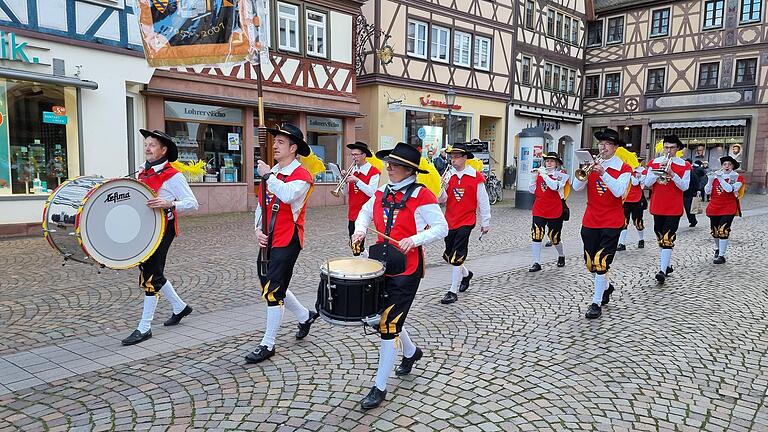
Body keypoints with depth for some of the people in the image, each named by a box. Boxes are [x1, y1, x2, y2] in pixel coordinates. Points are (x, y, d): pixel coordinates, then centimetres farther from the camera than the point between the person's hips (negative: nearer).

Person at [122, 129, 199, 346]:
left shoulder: (172, 176, -12)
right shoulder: (143, 172, 12)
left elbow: (192, 203, -15)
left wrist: (168, 204, -31)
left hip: (162, 229, -8)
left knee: (150, 276, -5)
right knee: (152, 274, 17)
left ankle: (144, 328, 4)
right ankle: (180, 307, 36)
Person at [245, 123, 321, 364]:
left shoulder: (301, 175, -12)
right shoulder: (271, 172, 11)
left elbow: (287, 195, -33)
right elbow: (262, 204, 16)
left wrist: (267, 175, -23)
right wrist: (259, 230, 3)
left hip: (287, 241, -8)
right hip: (268, 240, 8)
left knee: (273, 291, -5)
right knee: (270, 286, 17)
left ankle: (268, 345, 8)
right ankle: (305, 316, 37)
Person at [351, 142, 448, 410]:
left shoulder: (421, 196, -12)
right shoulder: (383, 193, 6)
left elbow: (441, 228, -11)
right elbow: (366, 211, 23)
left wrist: (415, 239, -24)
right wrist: (360, 228, 3)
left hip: (406, 270, -7)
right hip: (381, 266, 7)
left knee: (388, 325, -5)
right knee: (386, 317, 19)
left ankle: (380, 388, 9)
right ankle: (411, 352, 49)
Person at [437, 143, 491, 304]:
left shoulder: (476, 177, -8)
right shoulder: (448, 176, 4)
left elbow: (483, 201, -2)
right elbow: (442, 200, 3)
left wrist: (485, 222, 1)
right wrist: (441, 189, -18)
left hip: (466, 221, -5)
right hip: (450, 221, 6)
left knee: (457, 257, -9)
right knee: (448, 255, 15)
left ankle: (453, 292, 1)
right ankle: (466, 274, 43)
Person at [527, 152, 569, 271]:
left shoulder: (561, 174, -4)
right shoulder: (539, 172, 5)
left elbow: (555, 186, -23)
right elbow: (532, 190, 7)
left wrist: (544, 175, -23)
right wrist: (534, 177, -6)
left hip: (555, 211, -2)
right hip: (539, 210, 2)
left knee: (554, 238, 9)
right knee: (536, 235, -9)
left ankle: (561, 256, 39)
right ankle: (536, 263, -3)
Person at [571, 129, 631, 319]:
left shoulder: (623, 168, -3)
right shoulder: (592, 164, 6)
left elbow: (619, 191, -19)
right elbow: (576, 187, -4)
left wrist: (603, 172, -25)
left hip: (611, 223, -4)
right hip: (590, 221, 4)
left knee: (601, 261, -11)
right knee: (590, 262, 12)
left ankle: (596, 303, -1)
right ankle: (606, 286, 39)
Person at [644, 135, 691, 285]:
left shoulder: (684, 165, -1)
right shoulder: (654, 162, 5)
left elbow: (684, 186, -10)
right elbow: (647, 183, -2)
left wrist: (671, 173, -21)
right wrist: (659, 170, -16)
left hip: (674, 208, -4)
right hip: (657, 207, 4)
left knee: (668, 239, -12)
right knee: (660, 238, 13)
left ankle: (662, 271, -16)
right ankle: (667, 265, 28)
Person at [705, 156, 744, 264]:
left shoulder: (737, 177, -1)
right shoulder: (715, 175, 6)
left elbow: (730, 189, -19)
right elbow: (708, 191, 2)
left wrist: (720, 178, -24)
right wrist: (710, 179, -11)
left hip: (728, 209, -3)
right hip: (714, 208, 4)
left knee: (723, 231, -14)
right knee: (714, 231, 13)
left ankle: (721, 256, -10)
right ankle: (718, 248, 39)